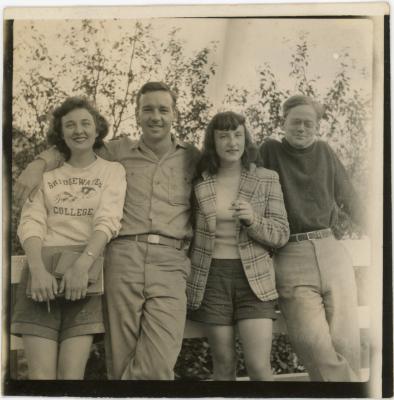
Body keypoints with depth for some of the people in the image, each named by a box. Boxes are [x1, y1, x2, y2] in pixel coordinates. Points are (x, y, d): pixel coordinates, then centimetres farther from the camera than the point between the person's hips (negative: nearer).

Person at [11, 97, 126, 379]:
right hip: (43, 268, 1)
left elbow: (107, 221, -5)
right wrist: (38, 270, -16)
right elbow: (31, 224, 3)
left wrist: (82, 265, -22)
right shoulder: (46, 173, 15)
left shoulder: (112, 171, 10)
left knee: (71, 374, -10)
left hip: (87, 270, -1)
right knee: (41, 374, -8)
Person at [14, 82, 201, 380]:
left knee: (158, 368, -16)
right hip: (123, 258, 1)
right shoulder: (119, 151, 18)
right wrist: (39, 164, 10)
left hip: (170, 263, 0)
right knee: (120, 365, 1)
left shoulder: (192, 158, 18)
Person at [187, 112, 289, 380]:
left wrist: (254, 220, -17)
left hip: (254, 278, -1)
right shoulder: (199, 183, 4)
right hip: (212, 277, 1)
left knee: (259, 366, -8)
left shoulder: (267, 179, 2)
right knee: (223, 365, 7)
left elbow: (282, 234, 1)